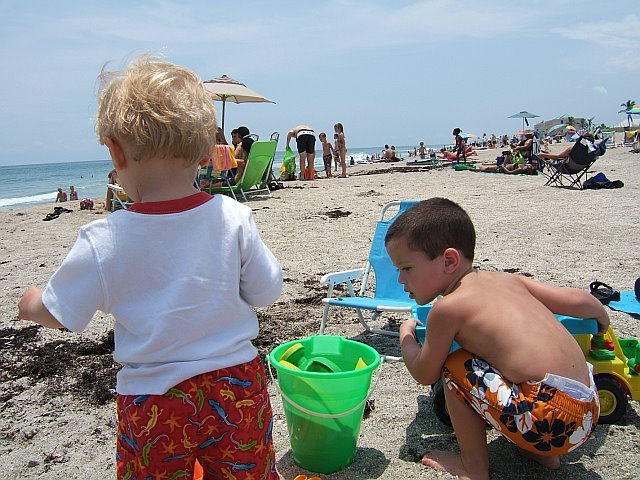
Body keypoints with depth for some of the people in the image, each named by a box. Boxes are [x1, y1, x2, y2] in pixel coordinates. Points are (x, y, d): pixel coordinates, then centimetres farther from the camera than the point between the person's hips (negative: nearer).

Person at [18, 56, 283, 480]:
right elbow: (266, 293, -5)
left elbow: (61, 314, -4)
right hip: (237, 387, 2)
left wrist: (32, 302, 19)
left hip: (153, 403, -1)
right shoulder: (234, 218, -15)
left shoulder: (102, 241, -17)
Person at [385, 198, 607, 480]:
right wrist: (602, 320, 38)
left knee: (455, 368, 0)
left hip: (549, 420, -8)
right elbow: (579, 300, 13)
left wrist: (406, 335, 23)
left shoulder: (448, 307, -10)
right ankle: (543, 453, 29)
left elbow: (425, 375, 3)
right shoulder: (507, 279, 10)